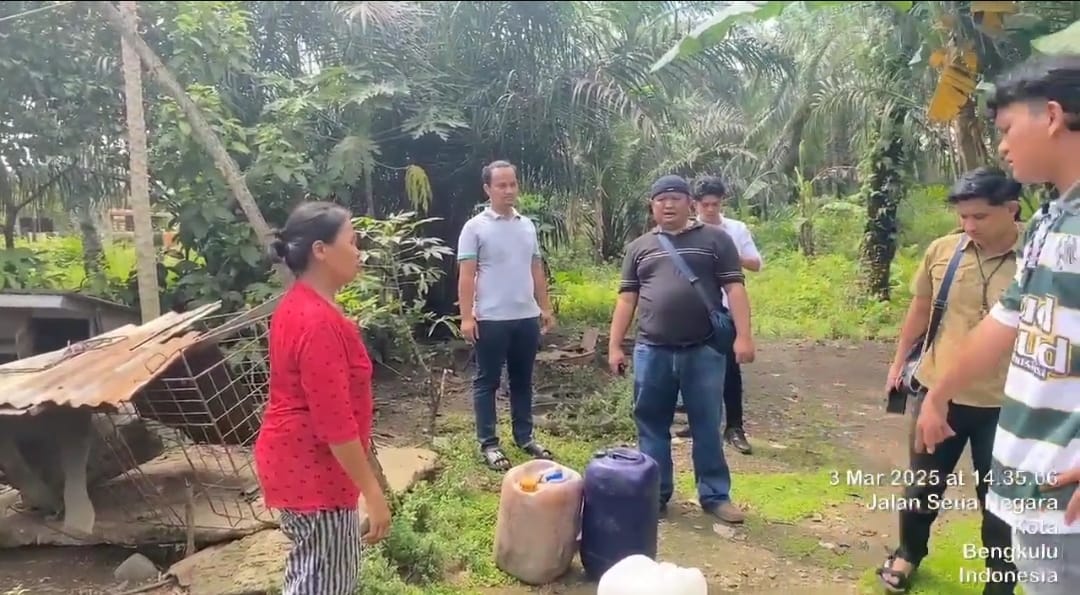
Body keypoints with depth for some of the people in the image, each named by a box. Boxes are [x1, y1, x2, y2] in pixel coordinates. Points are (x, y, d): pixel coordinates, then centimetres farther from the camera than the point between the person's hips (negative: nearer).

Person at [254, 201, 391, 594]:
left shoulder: (299, 306, 6)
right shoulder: (318, 322, -27)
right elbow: (334, 421, -27)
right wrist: (372, 492, -21)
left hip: (296, 457, 10)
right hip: (312, 466, -10)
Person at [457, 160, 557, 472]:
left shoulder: (527, 226, 10)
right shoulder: (475, 227, -6)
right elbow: (466, 276, -10)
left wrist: (546, 308, 12)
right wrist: (467, 316, -16)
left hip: (527, 317, 5)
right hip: (491, 319, -5)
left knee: (522, 380, 14)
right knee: (487, 381, 5)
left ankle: (524, 437, 26)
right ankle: (488, 443, 14)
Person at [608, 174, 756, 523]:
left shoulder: (715, 239, 4)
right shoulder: (639, 247, 11)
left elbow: (734, 288, -1)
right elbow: (627, 298, 10)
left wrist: (743, 336, -11)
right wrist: (614, 345, 4)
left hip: (704, 351, -2)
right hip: (651, 352, 2)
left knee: (707, 427, 8)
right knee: (652, 425, 10)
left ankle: (715, 495, 21)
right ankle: (655, 494, 23)